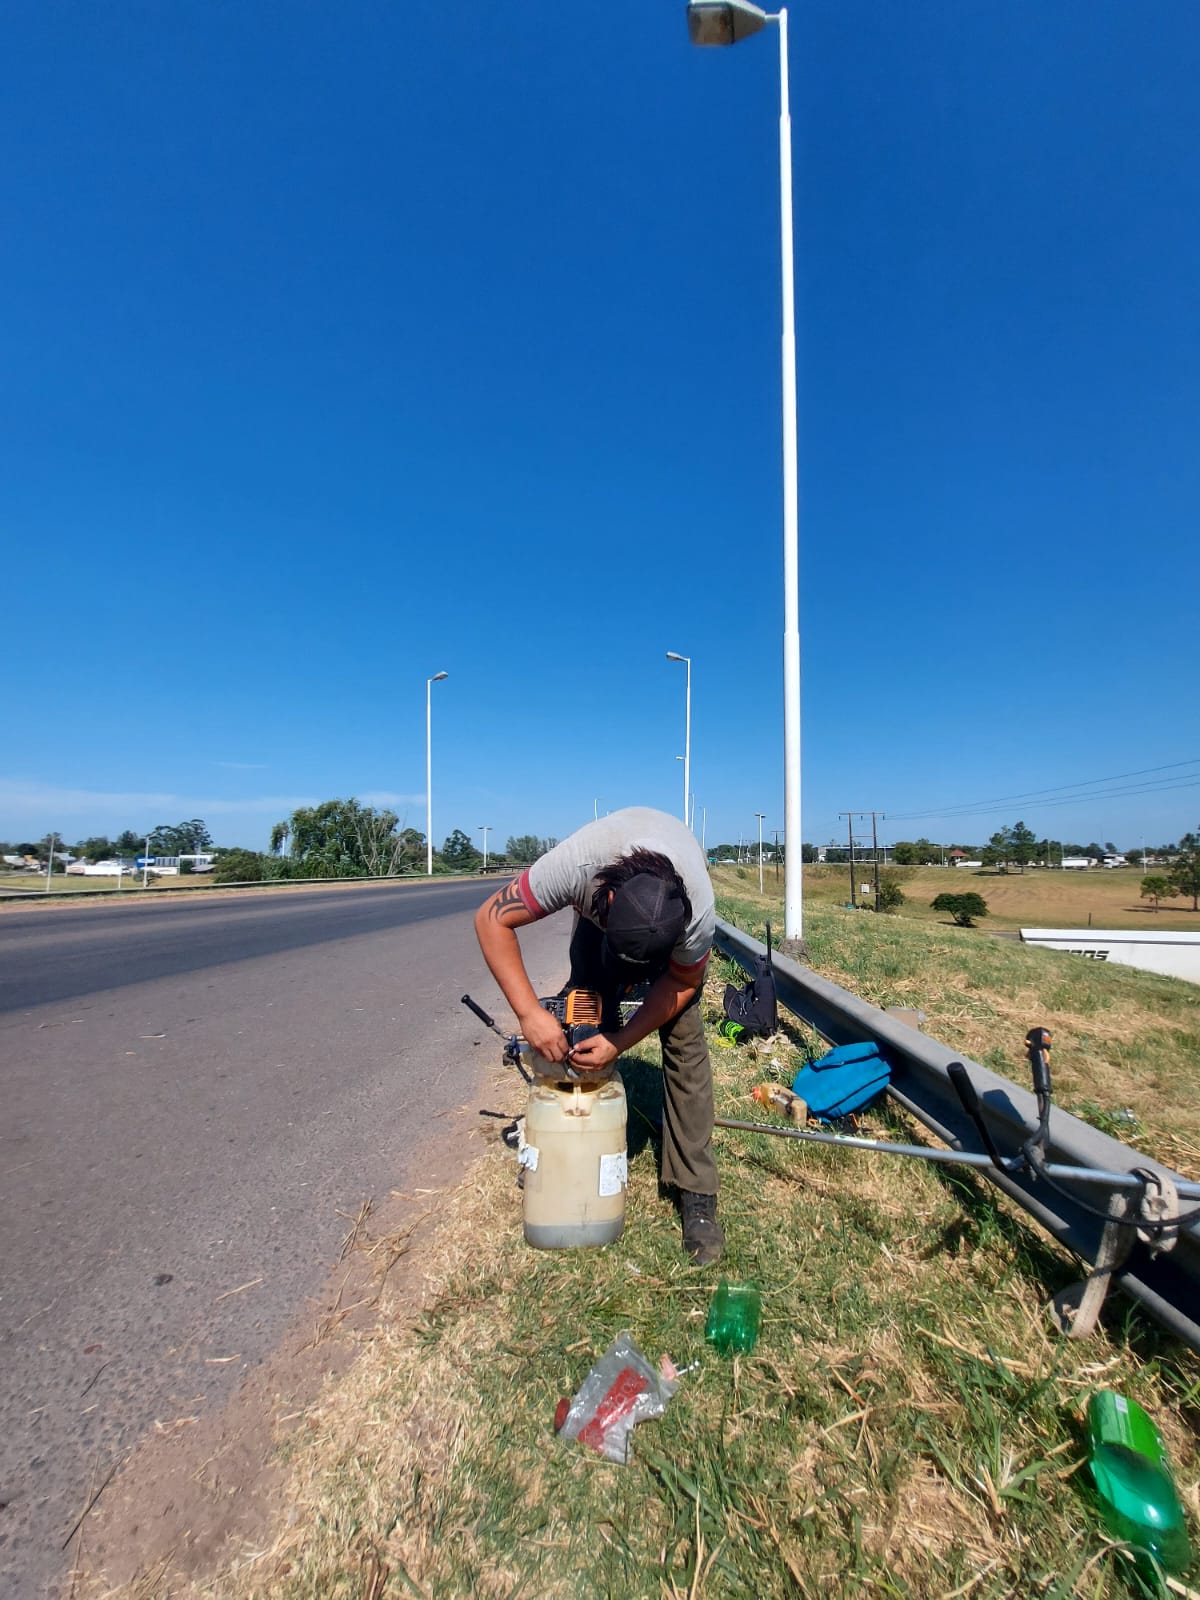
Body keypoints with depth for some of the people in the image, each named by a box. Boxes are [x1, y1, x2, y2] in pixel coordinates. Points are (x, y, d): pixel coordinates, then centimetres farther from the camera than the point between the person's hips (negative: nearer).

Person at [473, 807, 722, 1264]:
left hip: (673, 916, -1)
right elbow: (491, 919, -33)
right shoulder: (576, 865, -44)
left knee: (684, 1039, -12)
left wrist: (620, 1043, -30)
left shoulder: (699, 911, -41)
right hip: (598, 902, 1)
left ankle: (697, 1194, -1)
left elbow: (683, 982, -20)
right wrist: (529, 1012, -38)